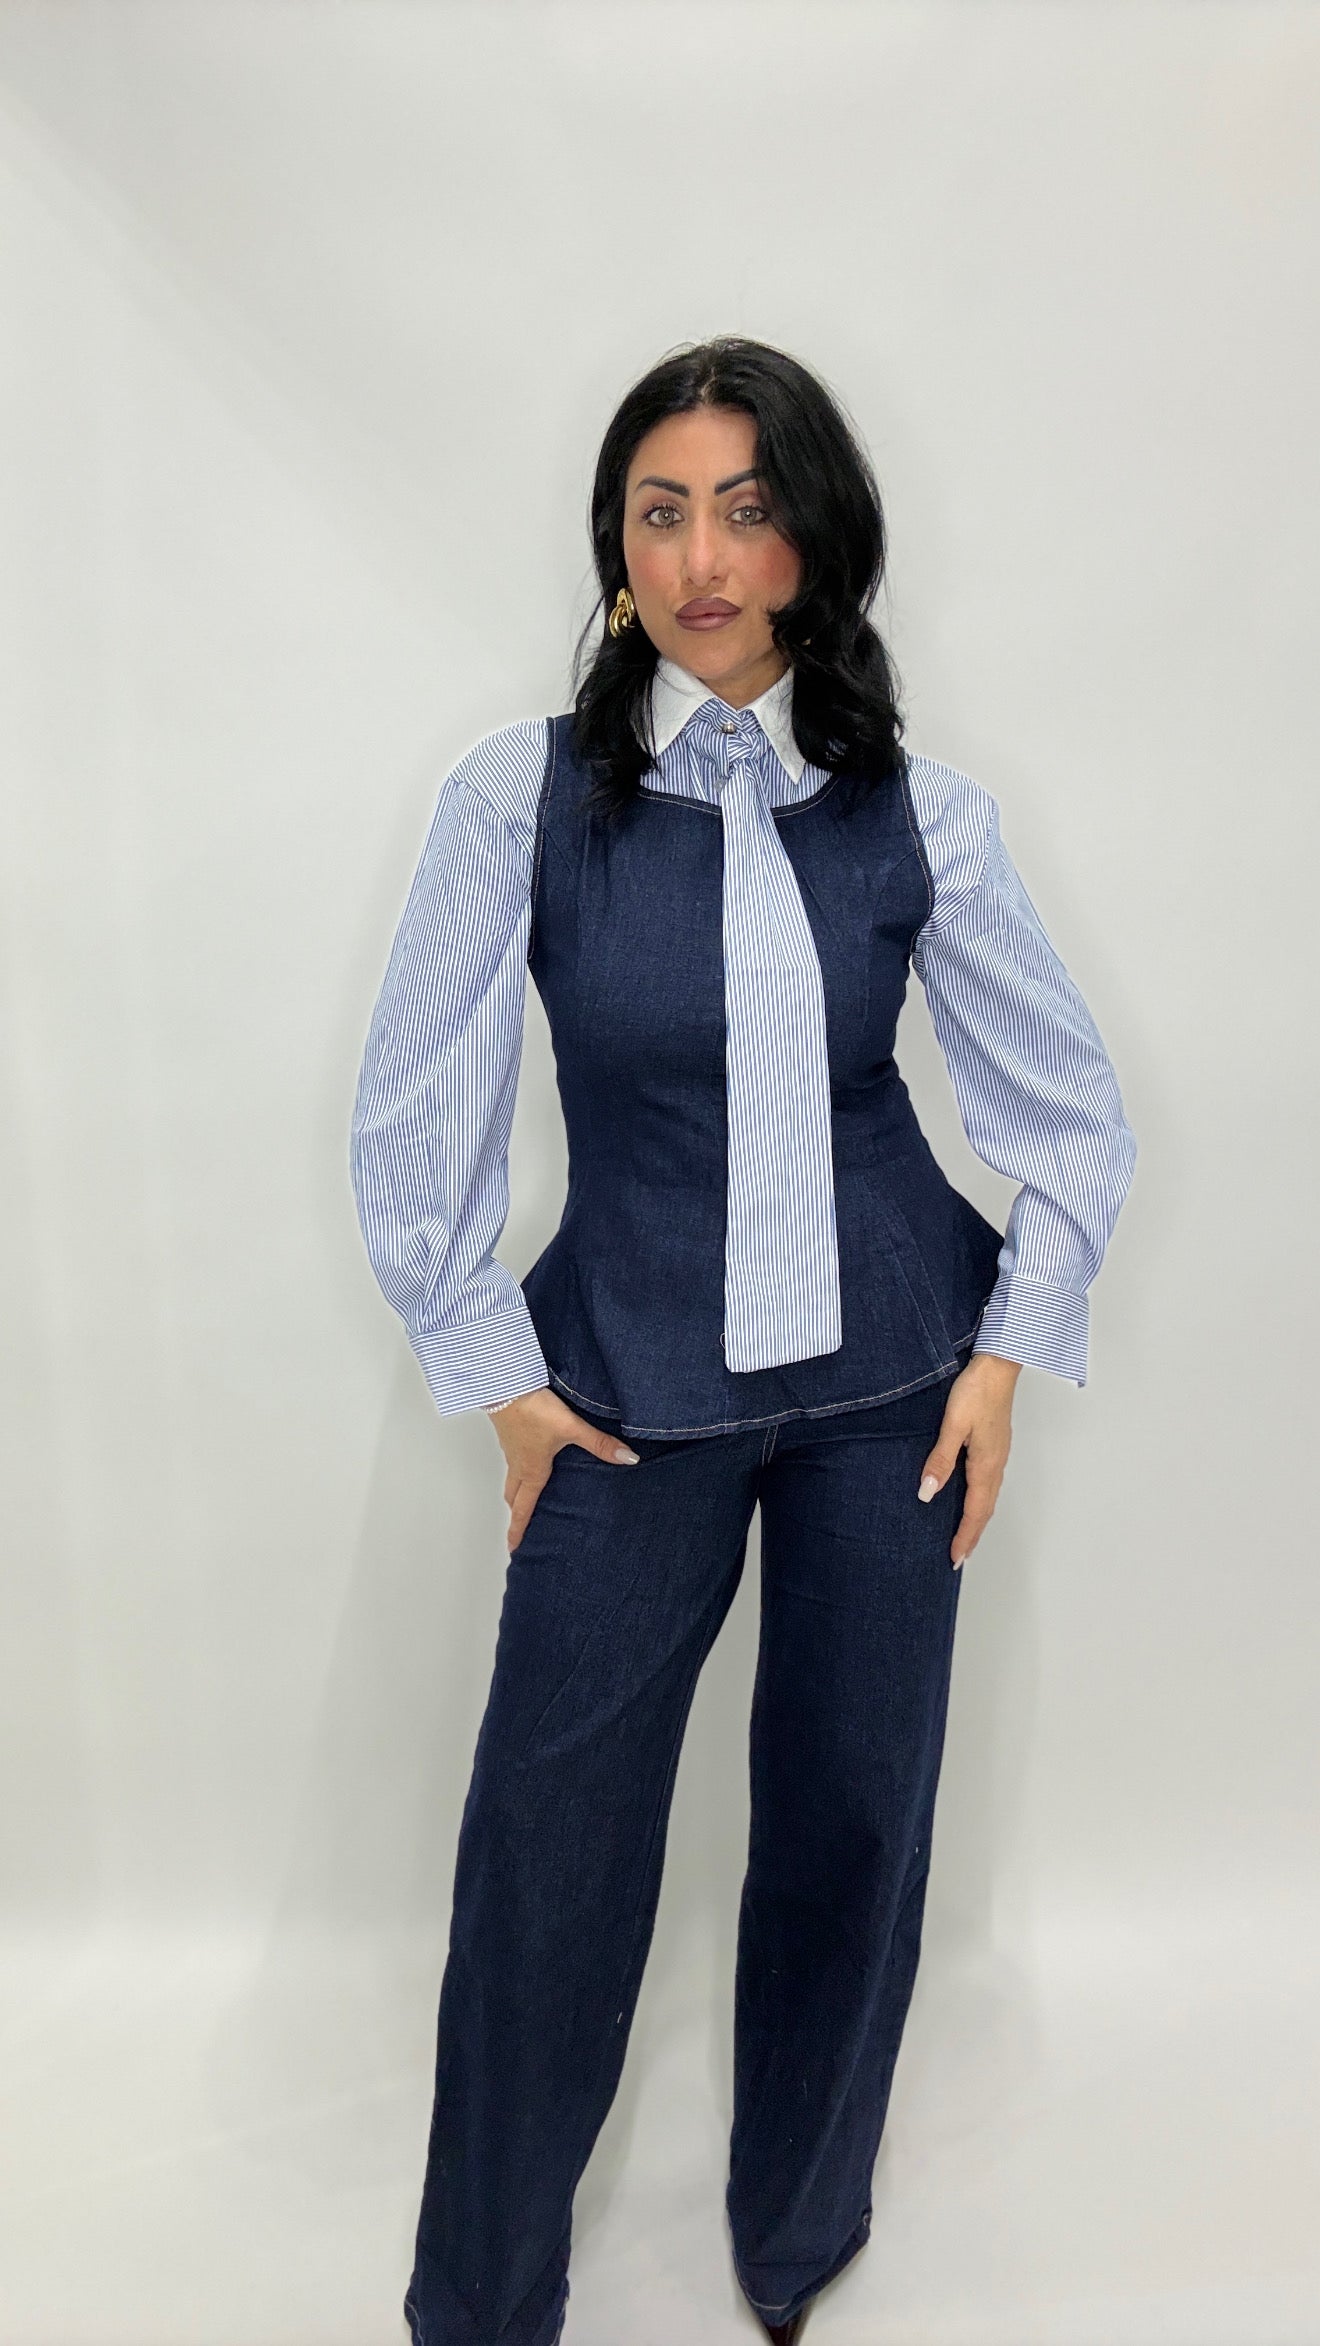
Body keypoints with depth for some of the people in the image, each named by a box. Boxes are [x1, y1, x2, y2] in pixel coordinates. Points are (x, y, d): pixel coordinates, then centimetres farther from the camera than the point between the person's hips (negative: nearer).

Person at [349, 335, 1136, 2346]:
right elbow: (410, 1125, -2)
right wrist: (498, 1374, -2)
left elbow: (1078, 1117, 6)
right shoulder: (524, 796, -8)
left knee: (857, 1805, 12)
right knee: (549, 1839, 4)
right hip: (635, 1386, -1)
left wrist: (1007, 1352, 0)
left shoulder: (919, 815, -3)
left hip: (889, 1379, 2)